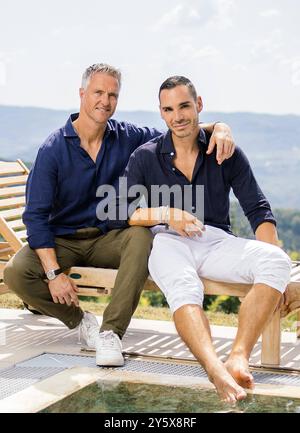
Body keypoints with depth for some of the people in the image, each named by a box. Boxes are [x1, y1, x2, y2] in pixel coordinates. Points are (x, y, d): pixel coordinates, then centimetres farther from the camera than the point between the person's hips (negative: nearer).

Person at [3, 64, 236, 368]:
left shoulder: (127, 138, -1)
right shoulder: (53, 149, -10)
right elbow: (36, 215, -13)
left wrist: (217, 128, -17)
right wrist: (53, 273, -23)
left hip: (108, 239, 1)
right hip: (61, 240, -1)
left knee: (141, 235, -32)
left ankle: (111, 331, -30)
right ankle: (80, 320, -4)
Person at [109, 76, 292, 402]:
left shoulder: (226, 153, 11)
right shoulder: (145, 157, 11)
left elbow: (258, 210, 7)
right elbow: (120, 215, 5)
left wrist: (273, 262, -9)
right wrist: (165, 214, -13)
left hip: (216, 241, 2)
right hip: (168, 241, -2)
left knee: (276, 261, -29)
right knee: (183, 287, -38)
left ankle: (238, 358, -40)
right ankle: (217, 372, -59)